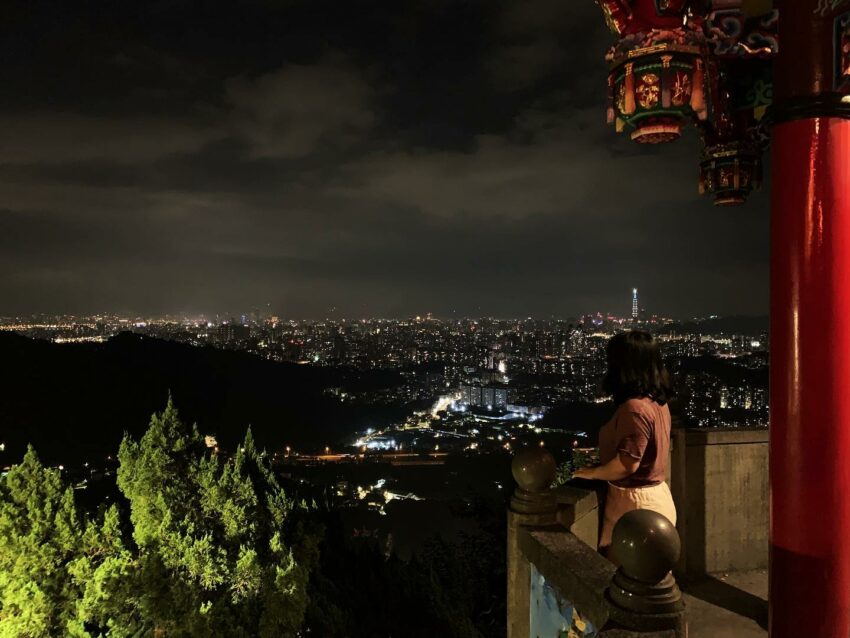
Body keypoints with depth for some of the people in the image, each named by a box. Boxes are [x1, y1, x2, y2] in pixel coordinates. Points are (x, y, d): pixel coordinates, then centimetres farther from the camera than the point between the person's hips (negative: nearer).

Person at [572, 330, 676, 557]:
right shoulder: (658, 401, 5)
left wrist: (592, 472, -10)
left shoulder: (634, 408, -24)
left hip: (635, 502, -9)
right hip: (656, 495, 9)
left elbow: (628, 463, -26)